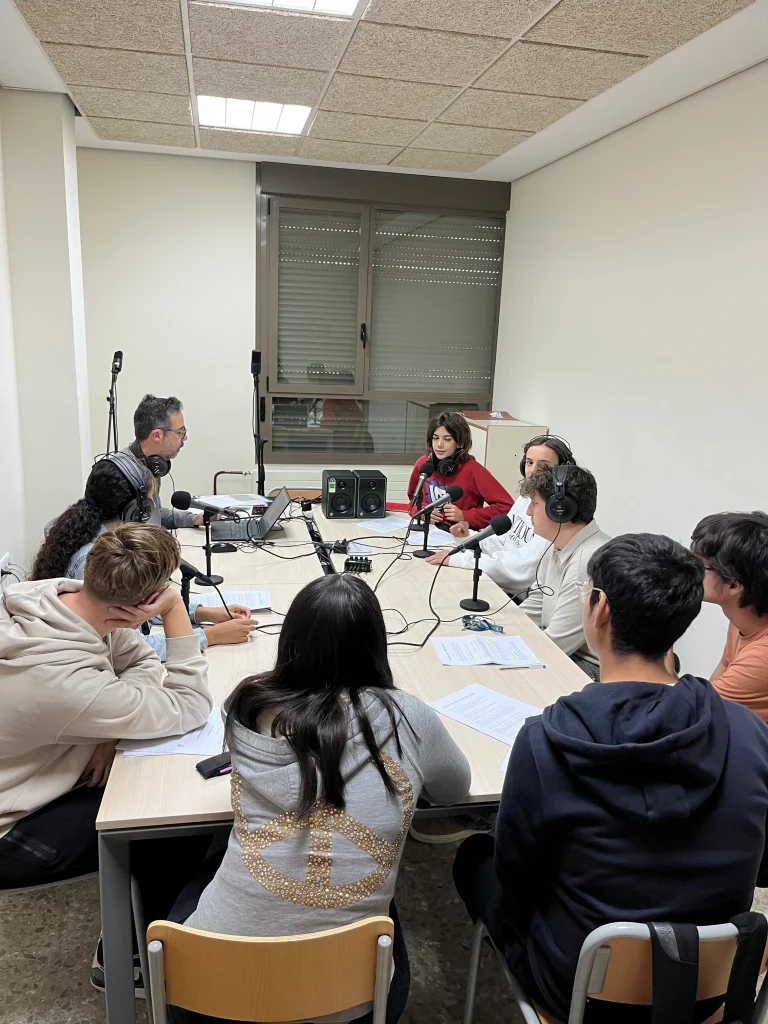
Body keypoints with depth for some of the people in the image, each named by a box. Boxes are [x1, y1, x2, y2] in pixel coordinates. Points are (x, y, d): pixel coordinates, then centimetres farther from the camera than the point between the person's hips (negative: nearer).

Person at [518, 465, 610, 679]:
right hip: (563, 653, 9)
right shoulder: (558, 545, 4)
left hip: (591, 669, -8)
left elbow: (555, 644, -23)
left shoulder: (589, 564, -28)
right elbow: (535, 606, 14)